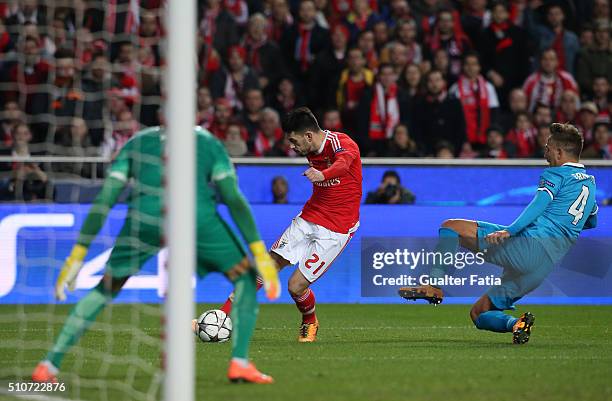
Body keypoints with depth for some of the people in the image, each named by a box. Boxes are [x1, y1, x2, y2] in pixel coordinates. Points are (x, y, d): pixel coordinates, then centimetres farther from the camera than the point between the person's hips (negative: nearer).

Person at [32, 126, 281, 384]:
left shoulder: (136, 143, 30)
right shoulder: (208, 142, 27)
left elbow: (104, 200, 21)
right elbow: (234, 199, 13)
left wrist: (79, 252, 21)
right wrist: (259, 251, 10)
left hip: (144, 219, 2)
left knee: (105, 289, 21)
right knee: (245, 279, 19)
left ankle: (49, 365, 14)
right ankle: (239, 363, 4)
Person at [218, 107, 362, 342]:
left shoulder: (342, 144, -22)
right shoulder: (313, 149, 4)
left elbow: (343, 163, -45)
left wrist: (322, 174, -64)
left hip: (336, 229, -7)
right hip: (309, 217, 7)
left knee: (296, 286, -11)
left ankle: (309, 323, 20)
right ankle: (224, 315, 2)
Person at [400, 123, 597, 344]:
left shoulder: (556, 174, 0)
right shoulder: (591, 183, 23)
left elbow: (539, 204, -18)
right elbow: (592, 221, 40)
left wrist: (509, 230, -28)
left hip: (529, 243, -8)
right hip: (547, 266, 8)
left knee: (450, 227, -1)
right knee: (478, 313, 16)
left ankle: (434, 285, -17)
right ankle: (517, 323, -11)